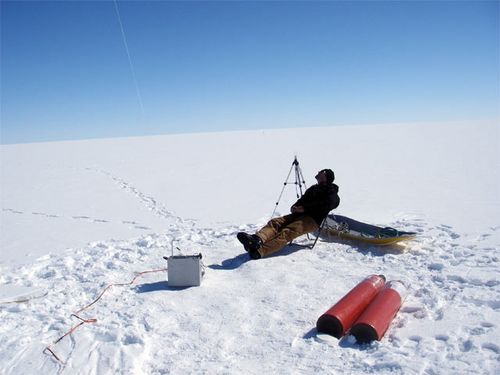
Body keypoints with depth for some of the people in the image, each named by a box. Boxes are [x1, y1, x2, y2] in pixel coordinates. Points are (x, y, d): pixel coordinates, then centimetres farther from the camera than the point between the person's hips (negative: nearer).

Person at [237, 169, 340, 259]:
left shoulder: (331, 192, 9)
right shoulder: (313, 188, 31)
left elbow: (324, 206, -9)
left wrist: (304, 208, -17)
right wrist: (295, 207, 0)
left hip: (312, 220, -7)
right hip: (299, 215, 8)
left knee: (288, 231, -32)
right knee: (276, 222, -19)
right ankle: (258, 239, -46)